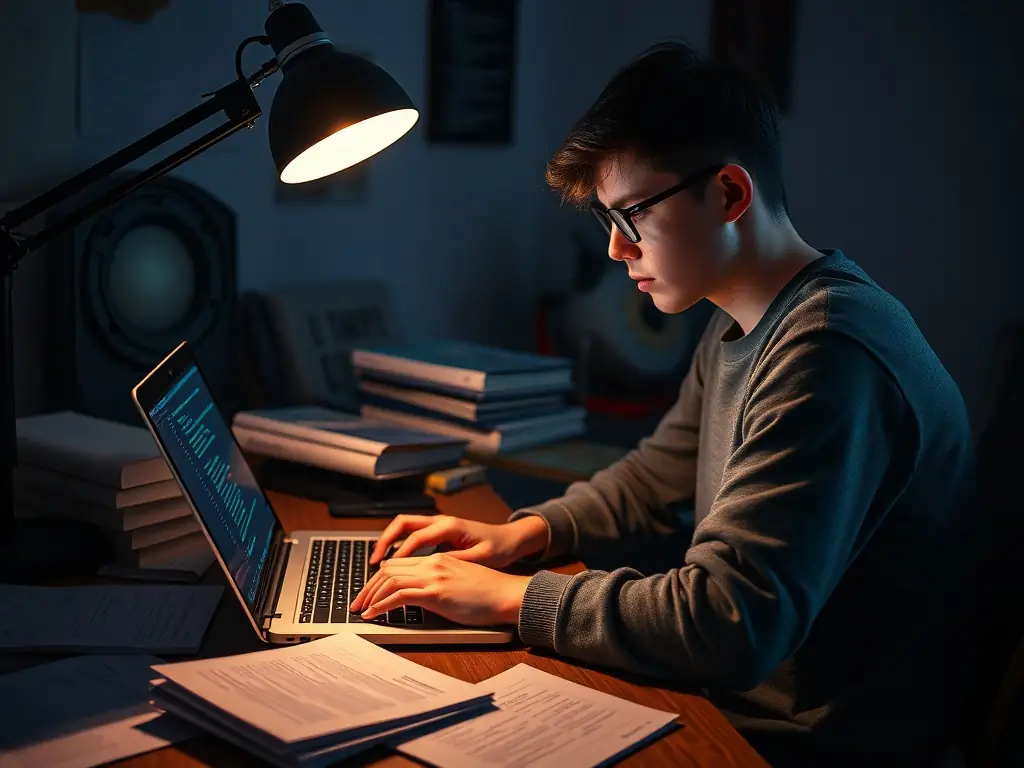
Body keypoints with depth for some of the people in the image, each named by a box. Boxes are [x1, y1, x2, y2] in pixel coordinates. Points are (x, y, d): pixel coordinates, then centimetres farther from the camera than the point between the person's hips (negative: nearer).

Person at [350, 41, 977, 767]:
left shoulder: (829, 353, -27)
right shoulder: (737, 329, 6)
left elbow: (728, 628, -31)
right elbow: (653, 477, 18)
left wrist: (515, 596, -21)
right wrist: (524, 532, 2)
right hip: (737, 696, 8)